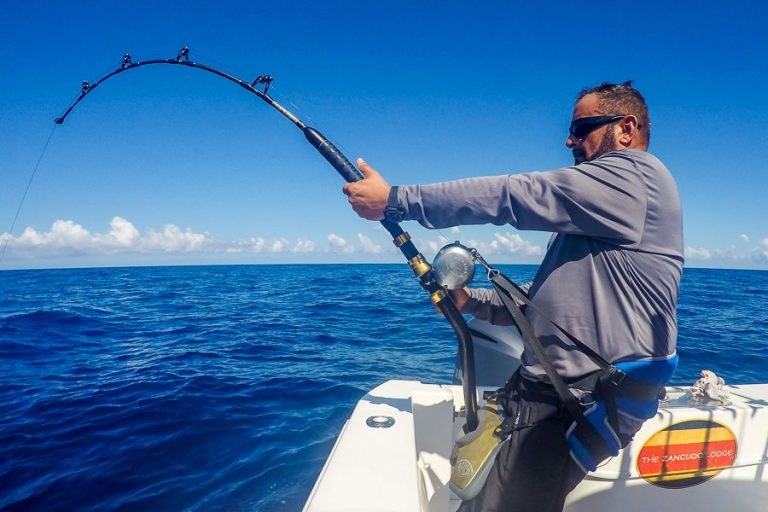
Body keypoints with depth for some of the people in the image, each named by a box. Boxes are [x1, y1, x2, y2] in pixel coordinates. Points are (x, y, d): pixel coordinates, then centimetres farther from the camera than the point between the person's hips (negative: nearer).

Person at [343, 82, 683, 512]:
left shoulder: (635, 173, -9)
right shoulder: (593, 217, 20)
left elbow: (514, 196, -18)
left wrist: (396, 199, -16)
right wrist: (473, 301, 5)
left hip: (586, 403, -9)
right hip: (551, 390, 9)